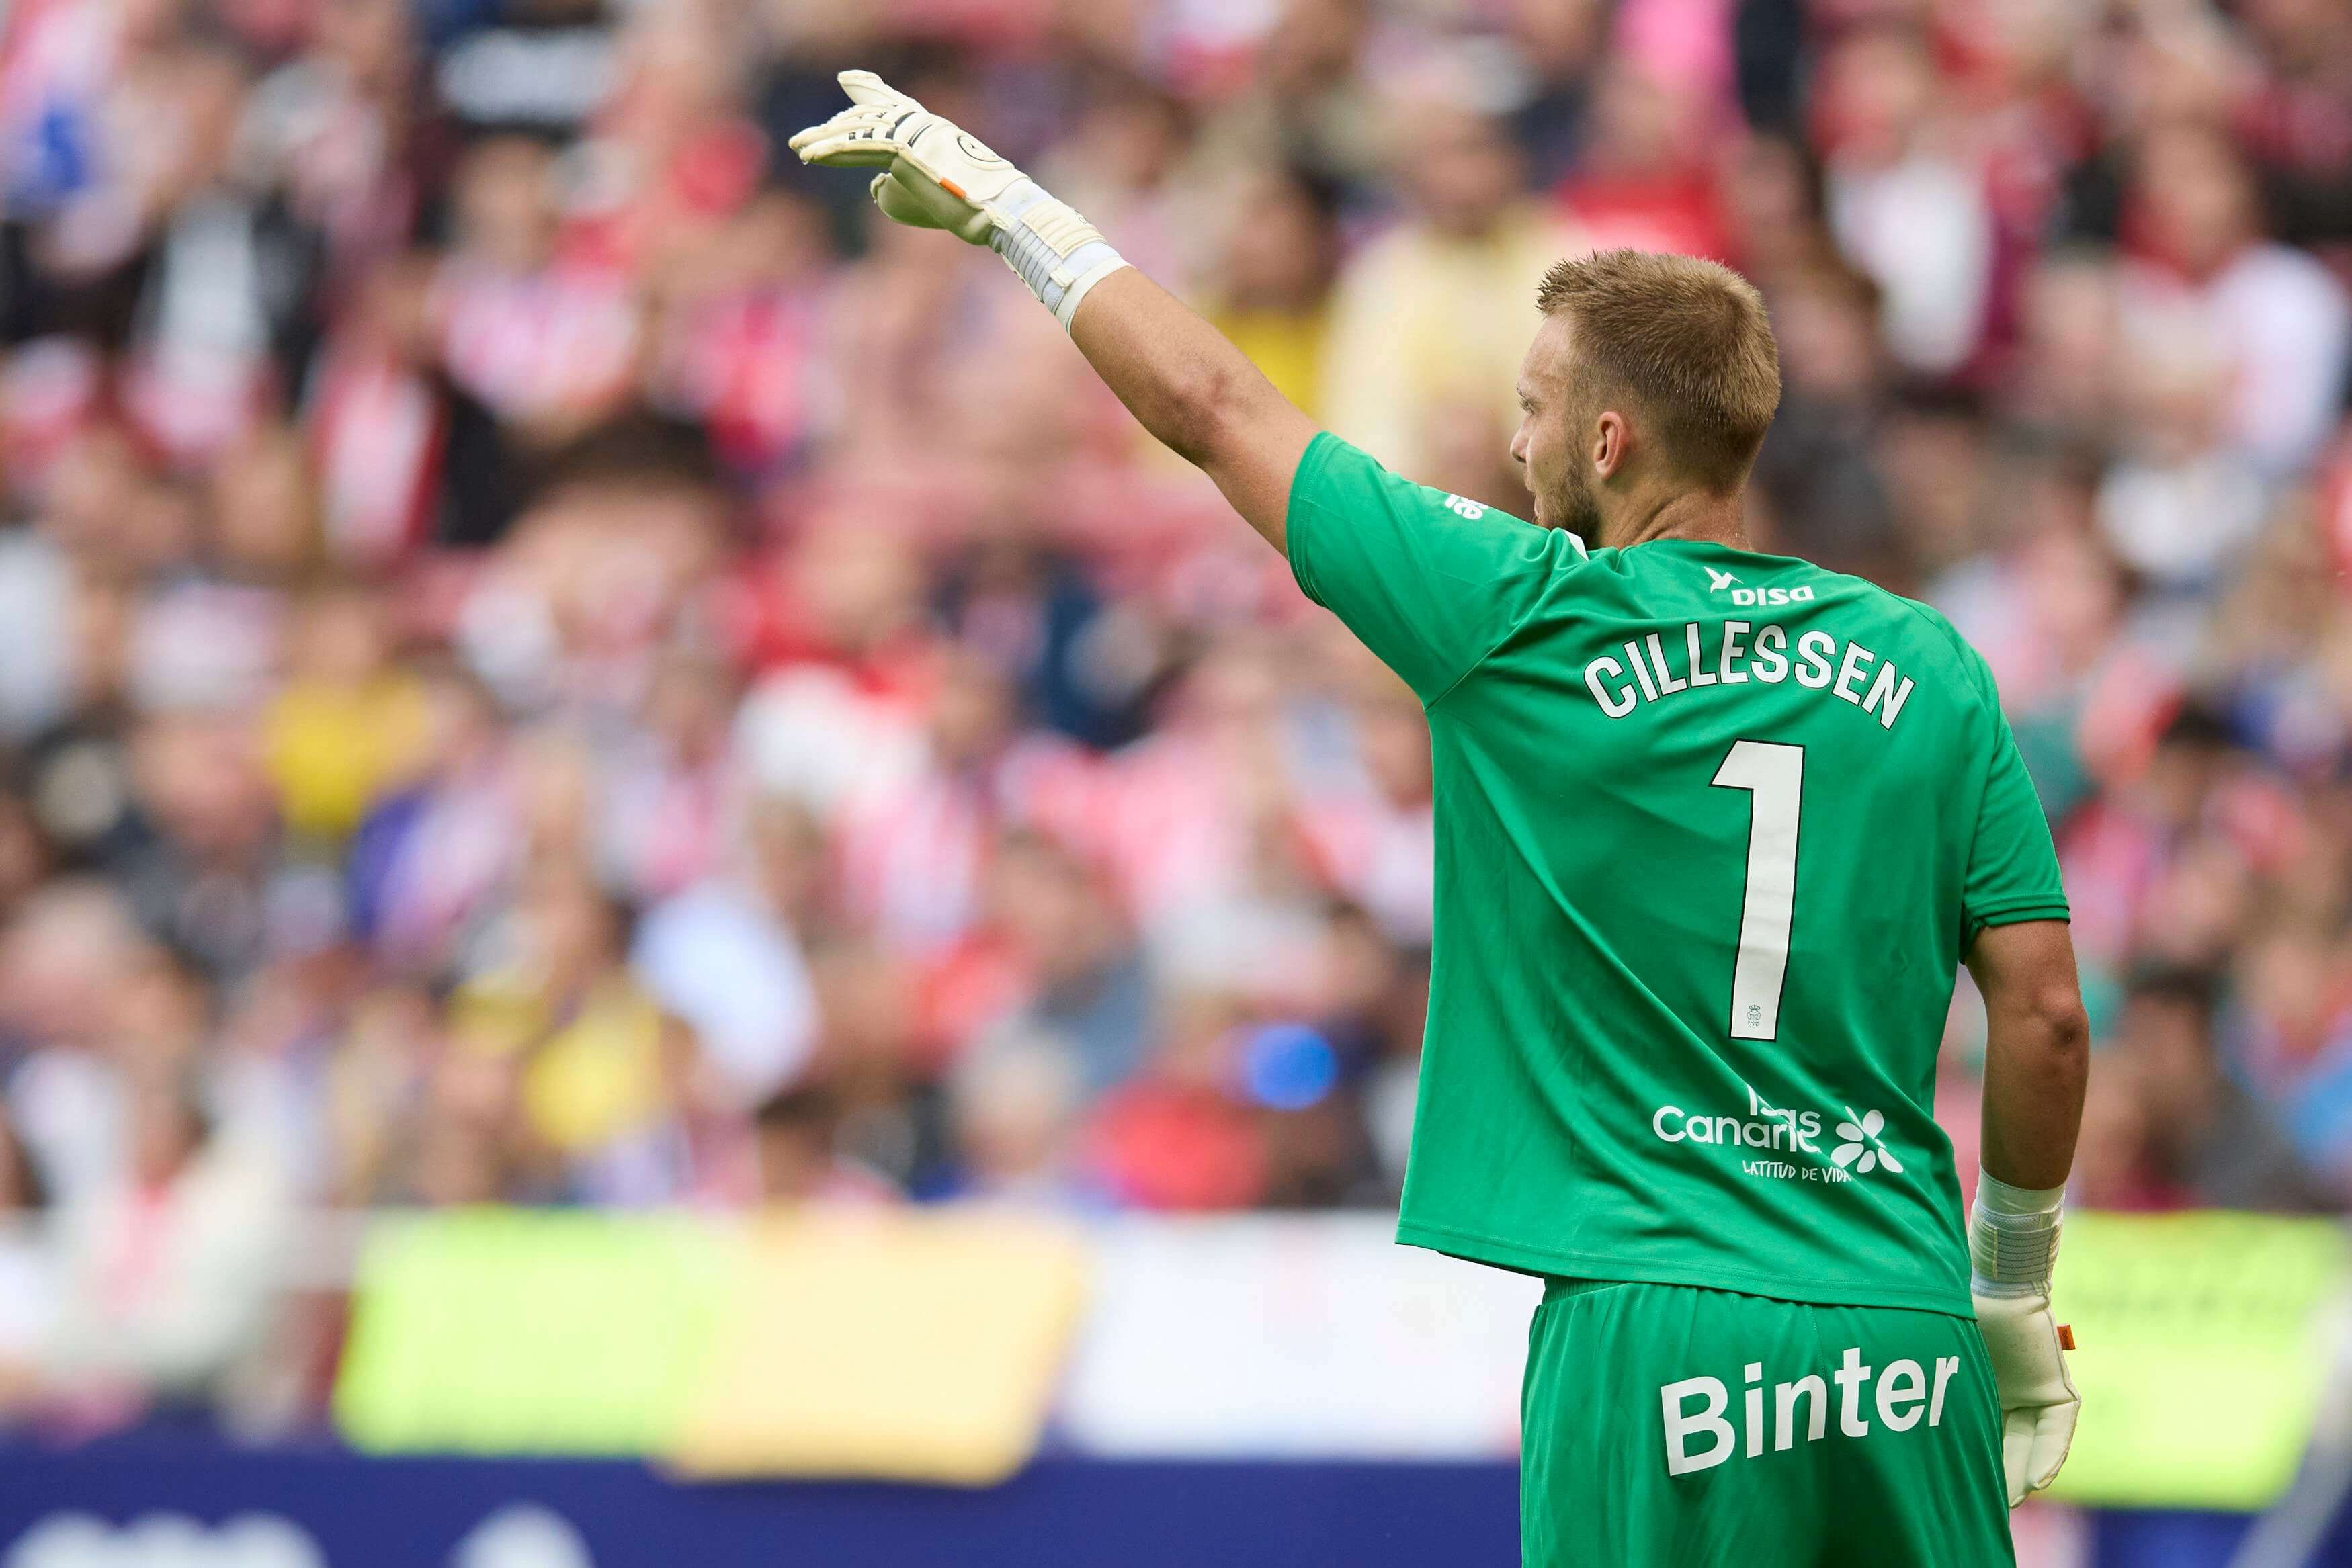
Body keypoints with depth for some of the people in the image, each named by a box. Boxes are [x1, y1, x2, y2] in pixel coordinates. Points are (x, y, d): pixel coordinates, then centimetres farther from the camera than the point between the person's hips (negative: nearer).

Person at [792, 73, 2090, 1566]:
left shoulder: (1523, 618, -3)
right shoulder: (1925, 664, 5)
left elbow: (1207, 401, 7)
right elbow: (2048, 1018, 5)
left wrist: (999, 195, 19)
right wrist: (2015, 1281, 19)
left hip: (1655, 1327, -4)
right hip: (1906, 1334, 4)